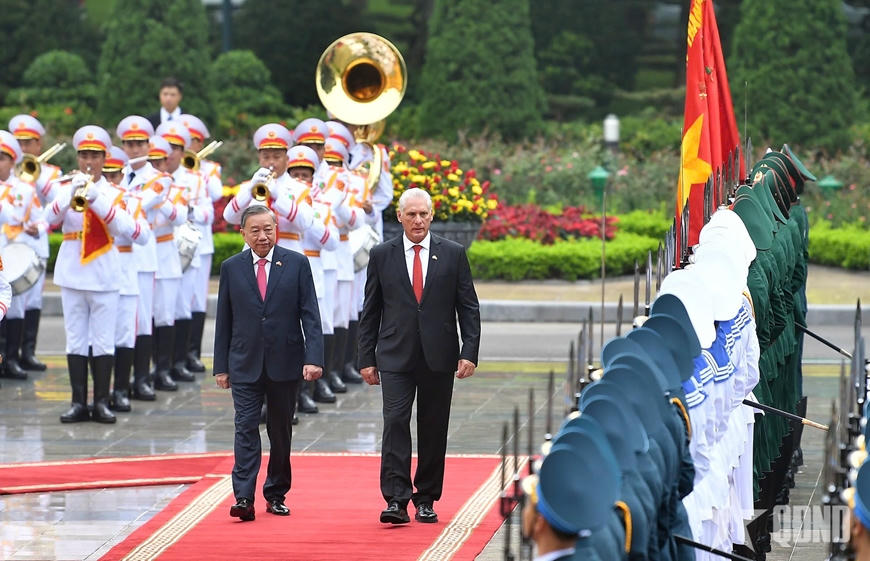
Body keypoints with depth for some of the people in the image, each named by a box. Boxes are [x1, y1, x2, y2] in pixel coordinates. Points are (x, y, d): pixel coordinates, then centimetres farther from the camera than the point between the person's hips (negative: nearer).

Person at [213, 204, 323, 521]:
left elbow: (310, 314, -2)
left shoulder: (296, 264, 2)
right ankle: (244, 498, -16)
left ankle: (276, 495, 20)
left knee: (281, 432, 9)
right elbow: (223, 320, 8)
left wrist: (313, 357, -12)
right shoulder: (231, 268, 5)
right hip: (245, 364, 0)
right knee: (246, 428, -10)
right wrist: (221, 366, 4)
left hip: (285, 363, 0)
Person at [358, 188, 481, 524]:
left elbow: (469, 307, 5)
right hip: (396, 357, -1)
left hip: (438, 357, 1)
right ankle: (396, 500, -16)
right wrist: (367, 358, 3)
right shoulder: (382, 256, 6)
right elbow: (370, 312, 8)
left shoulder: (453, 254, 5)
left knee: (433, 430, 5)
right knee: (395, 422, -13)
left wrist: (469, 353, -5)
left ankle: (426, 500, 14)